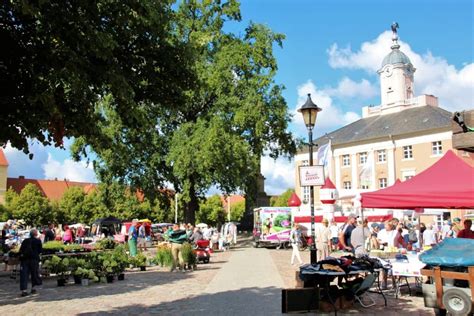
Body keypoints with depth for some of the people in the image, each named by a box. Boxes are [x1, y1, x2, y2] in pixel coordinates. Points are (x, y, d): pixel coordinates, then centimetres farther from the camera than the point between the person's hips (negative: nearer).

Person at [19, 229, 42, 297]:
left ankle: (23, 290, -8)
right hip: (34, 259, -2)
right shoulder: (38, 241, 3)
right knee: (34, 273, 13)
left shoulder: (25, 241, 12)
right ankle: (33, 288, 21)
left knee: (24, 275, -1)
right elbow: (40, 250, 3)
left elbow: (20, 250, 8)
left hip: (24, 259, 2)